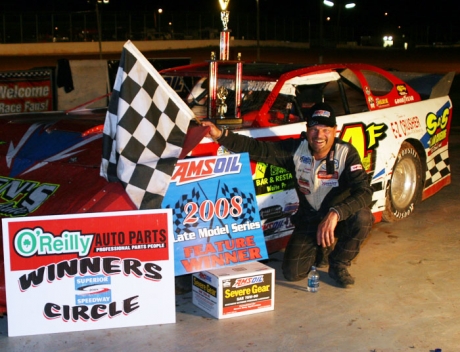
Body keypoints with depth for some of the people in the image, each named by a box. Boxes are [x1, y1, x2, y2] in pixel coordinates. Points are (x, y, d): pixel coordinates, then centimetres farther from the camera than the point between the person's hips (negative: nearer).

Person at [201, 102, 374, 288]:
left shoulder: (346, 154, -20)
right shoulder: (296, 149, -12)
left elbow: (364, 191, -32)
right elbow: (257, 149, -17)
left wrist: (336, 213, -48)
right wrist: (221, 135, -30)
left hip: (341, 218, -2)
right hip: (308, 219, 2)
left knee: (362, 217, -35)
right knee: (292, 273, -10)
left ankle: (338, 264, -5)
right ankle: (323, 247, 24)